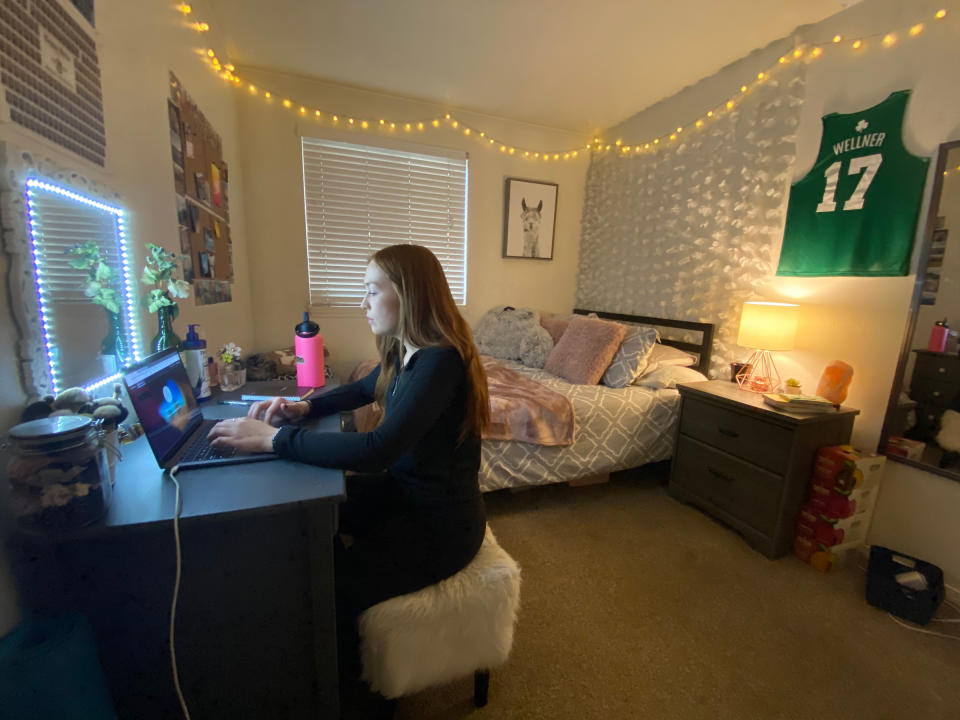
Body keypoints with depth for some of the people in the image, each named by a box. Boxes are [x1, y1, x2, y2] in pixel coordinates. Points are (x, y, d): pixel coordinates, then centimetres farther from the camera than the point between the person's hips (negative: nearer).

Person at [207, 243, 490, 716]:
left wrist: (273, 438, -26)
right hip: (404, 493, 9)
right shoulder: (404, 352, 2)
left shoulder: (440, 361, -27)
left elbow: (376, 451, -36)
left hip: (439, 525, -9)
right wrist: (304, 407, 1)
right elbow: (362, 390, 18)